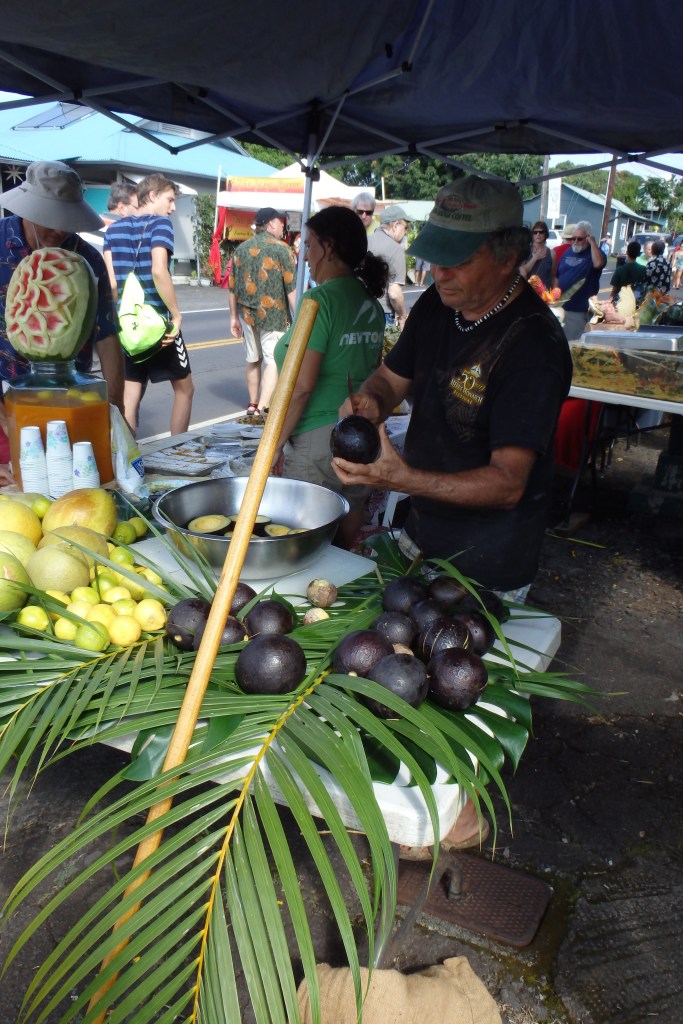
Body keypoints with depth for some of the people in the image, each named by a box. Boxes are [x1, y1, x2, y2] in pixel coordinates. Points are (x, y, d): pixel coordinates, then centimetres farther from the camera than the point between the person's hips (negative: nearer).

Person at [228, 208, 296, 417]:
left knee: (253, 360, 17)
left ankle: (252, 405, 27)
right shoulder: (281, 249, -6)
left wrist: (234, 317, 18)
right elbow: (291, 288, -10)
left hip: (247, 314, 6)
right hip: (274, 315, -5)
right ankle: (262, 408, -13)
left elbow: (233, 288, 11)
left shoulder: (241, 249, 9)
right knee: (273, 360, -4)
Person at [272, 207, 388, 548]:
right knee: (345, 548, 17)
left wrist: (276, 442, -9)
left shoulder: (321, 300, -14)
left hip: (319, 442, -8)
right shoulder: (371, 304, 9)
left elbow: (302, 386, -18)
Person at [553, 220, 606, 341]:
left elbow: (598, 263, -30)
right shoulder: (568, 252, 12)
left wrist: (593, 242, -20)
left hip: (579, 311, -6)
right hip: (560, 307, 6)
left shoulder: (595, 252, -5)